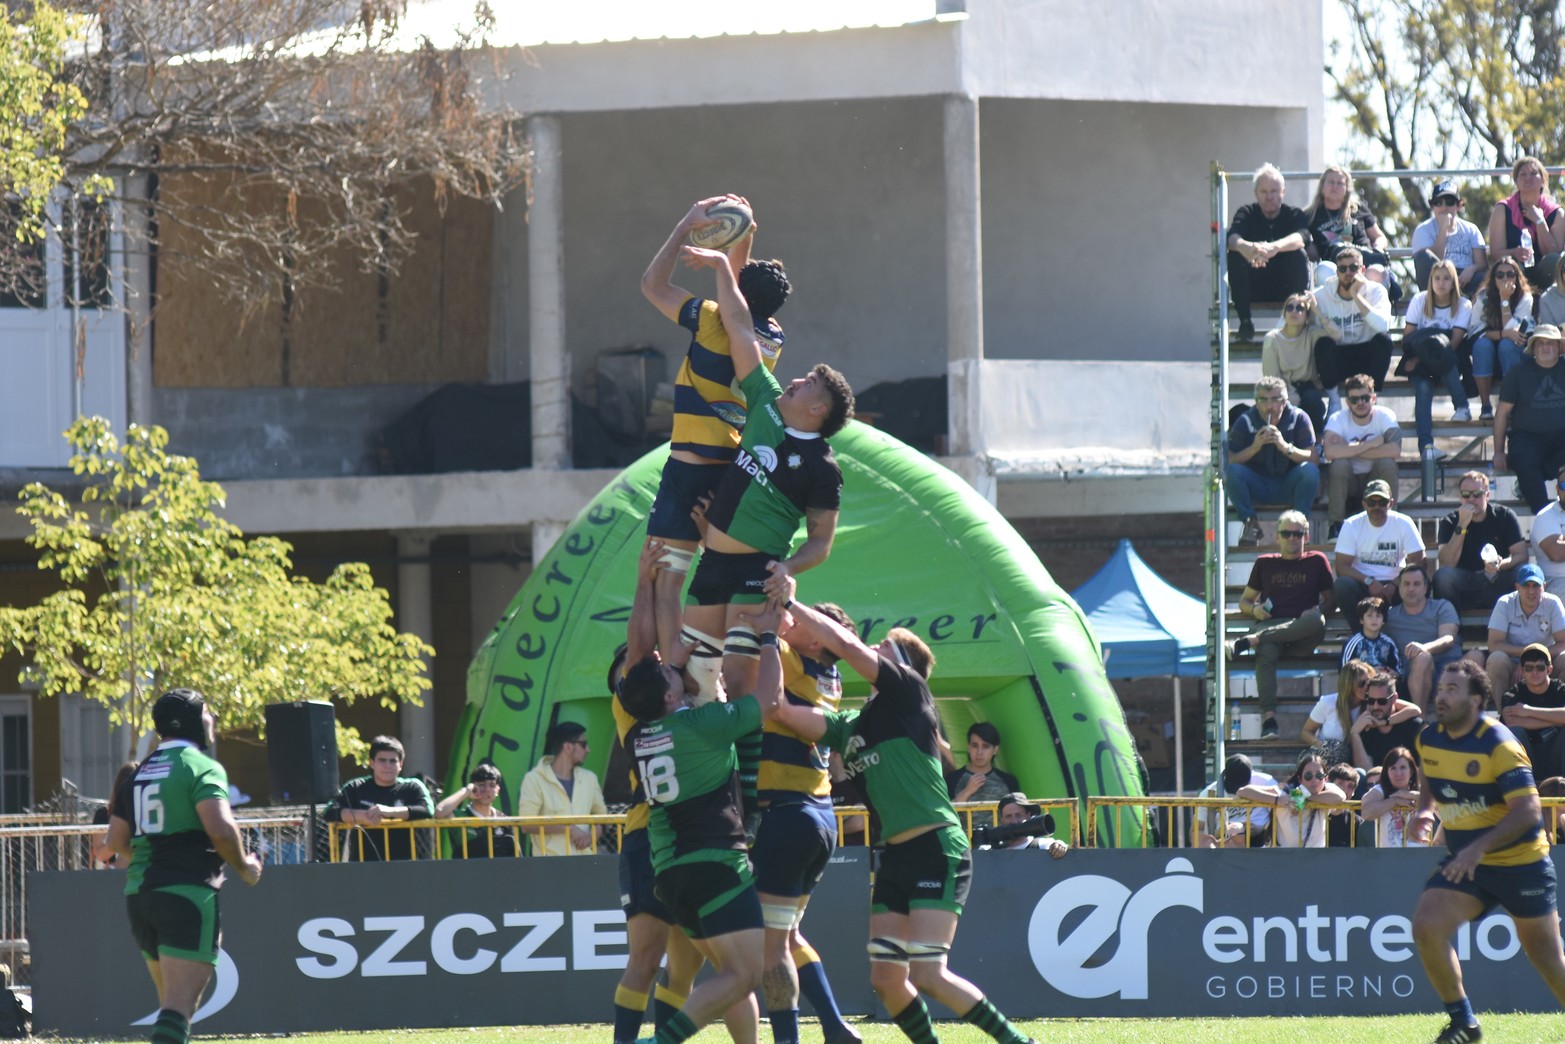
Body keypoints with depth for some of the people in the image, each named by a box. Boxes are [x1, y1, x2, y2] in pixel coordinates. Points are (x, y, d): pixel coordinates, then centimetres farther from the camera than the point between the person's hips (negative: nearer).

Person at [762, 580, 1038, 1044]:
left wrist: (789, 604, -2)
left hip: (938, 850, -9)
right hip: (896, 855, 9)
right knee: (886, 980, 1)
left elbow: (846, 645, -12)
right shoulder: (851, 726, 16)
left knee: (928, 974, -16)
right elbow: (787, 712, 4)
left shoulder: (908, 691, -2)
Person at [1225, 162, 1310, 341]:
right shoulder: (1247, 213, 1)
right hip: (1253, 290, 1)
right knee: (1234, 255, -25)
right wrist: (1246, 247, -47)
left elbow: (1300, 237, -25)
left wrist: (1274, 248, -47)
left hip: (1286, 289, -1)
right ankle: (1245, 321, -24)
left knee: (1299, 255, -27)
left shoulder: (1294, 214, -1)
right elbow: (1232, 238, -21)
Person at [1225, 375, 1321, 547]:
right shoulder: (1246, 421, -7)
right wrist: (1255, 447, -28)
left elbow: (1312, 458, -15)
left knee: (1310, 471, -31)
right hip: (1257, 485, 1)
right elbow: (1230, 461, -12)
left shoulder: (1298, 418, -8)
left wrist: (1285, 447, -31)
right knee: (1232, 471, -28)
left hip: (1288, 485, -1)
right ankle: (1251, 524, -14)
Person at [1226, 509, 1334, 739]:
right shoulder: (1264, 563, 25)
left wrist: (1317, 611, -6)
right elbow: (1244, 601, 26)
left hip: (1301, 633, 0)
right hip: (1269, 624, 0)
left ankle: (1248, 642, -40)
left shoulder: (1316, 561, 21)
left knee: (1316, 622, -40)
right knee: (1266, 654, -39)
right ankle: (1268, 718, -49)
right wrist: (1254, 610, 1)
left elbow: (1330, 600, 17)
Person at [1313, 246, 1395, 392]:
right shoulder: (1322, 295, -6)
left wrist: (1356, 295, -25)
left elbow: (1383, 325, -25)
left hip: (1366, 358, 0)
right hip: (1336, 360, 0)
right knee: (1324, 343, -31)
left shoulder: (1375, 291, -7)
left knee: (1383, 339, -29)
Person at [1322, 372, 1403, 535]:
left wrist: (1351, 450, -28)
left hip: (1376, 479, 0)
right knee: (1339, 464, -31)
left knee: (1387, 463, -29)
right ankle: (1337, 525, -20)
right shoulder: (1338, 419, -14)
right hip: (1347, 482, 0)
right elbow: (1330, 452, -33)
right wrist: (1370, 444, -28)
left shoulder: (1385, 416, -13)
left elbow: (1395, 450, -30)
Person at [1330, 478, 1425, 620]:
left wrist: (1394, 585, -21)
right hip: (1362, 584, 0)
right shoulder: (1351, 525, -3)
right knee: (1341, 585, -32)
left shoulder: (1404, 524, -3)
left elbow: (1418, 562, -7)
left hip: (1394, 585, 0)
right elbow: (1342, 567, -9)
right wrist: (1369, 582, -24)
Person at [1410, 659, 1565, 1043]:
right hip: (1463, 860, 5)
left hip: (1519, 863, -5)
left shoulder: (1498, 745, -21)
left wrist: (1479, 848, -33)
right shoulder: (1429, 740, -1)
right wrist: (1425, 812, -2)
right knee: (1426, 926, -17)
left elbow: (1528, 811, -25)